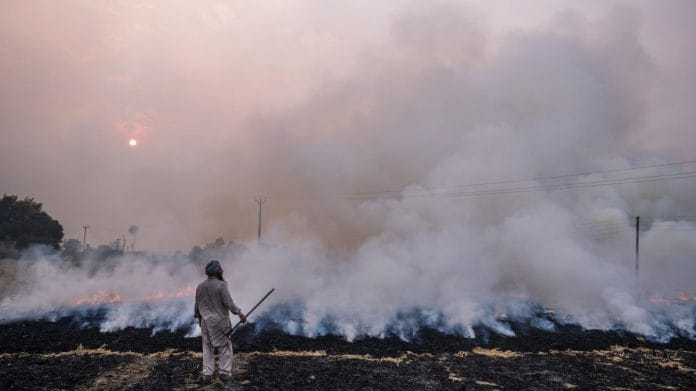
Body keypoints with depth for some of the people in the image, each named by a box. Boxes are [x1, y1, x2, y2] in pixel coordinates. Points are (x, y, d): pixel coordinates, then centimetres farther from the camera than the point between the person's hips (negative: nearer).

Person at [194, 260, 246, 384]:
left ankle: (207, 375, 6)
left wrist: (199, 318, 24)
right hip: (220, 322, -5)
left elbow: (197, 305, 11)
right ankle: (224, 373, 4)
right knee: (225, 347, 8)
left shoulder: (200, 286, 4)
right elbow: (229, 303, -20)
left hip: (206, 322, 5)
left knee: (207, 348, 11)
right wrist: (239, 313, -16)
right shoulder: (221, 285, -14)